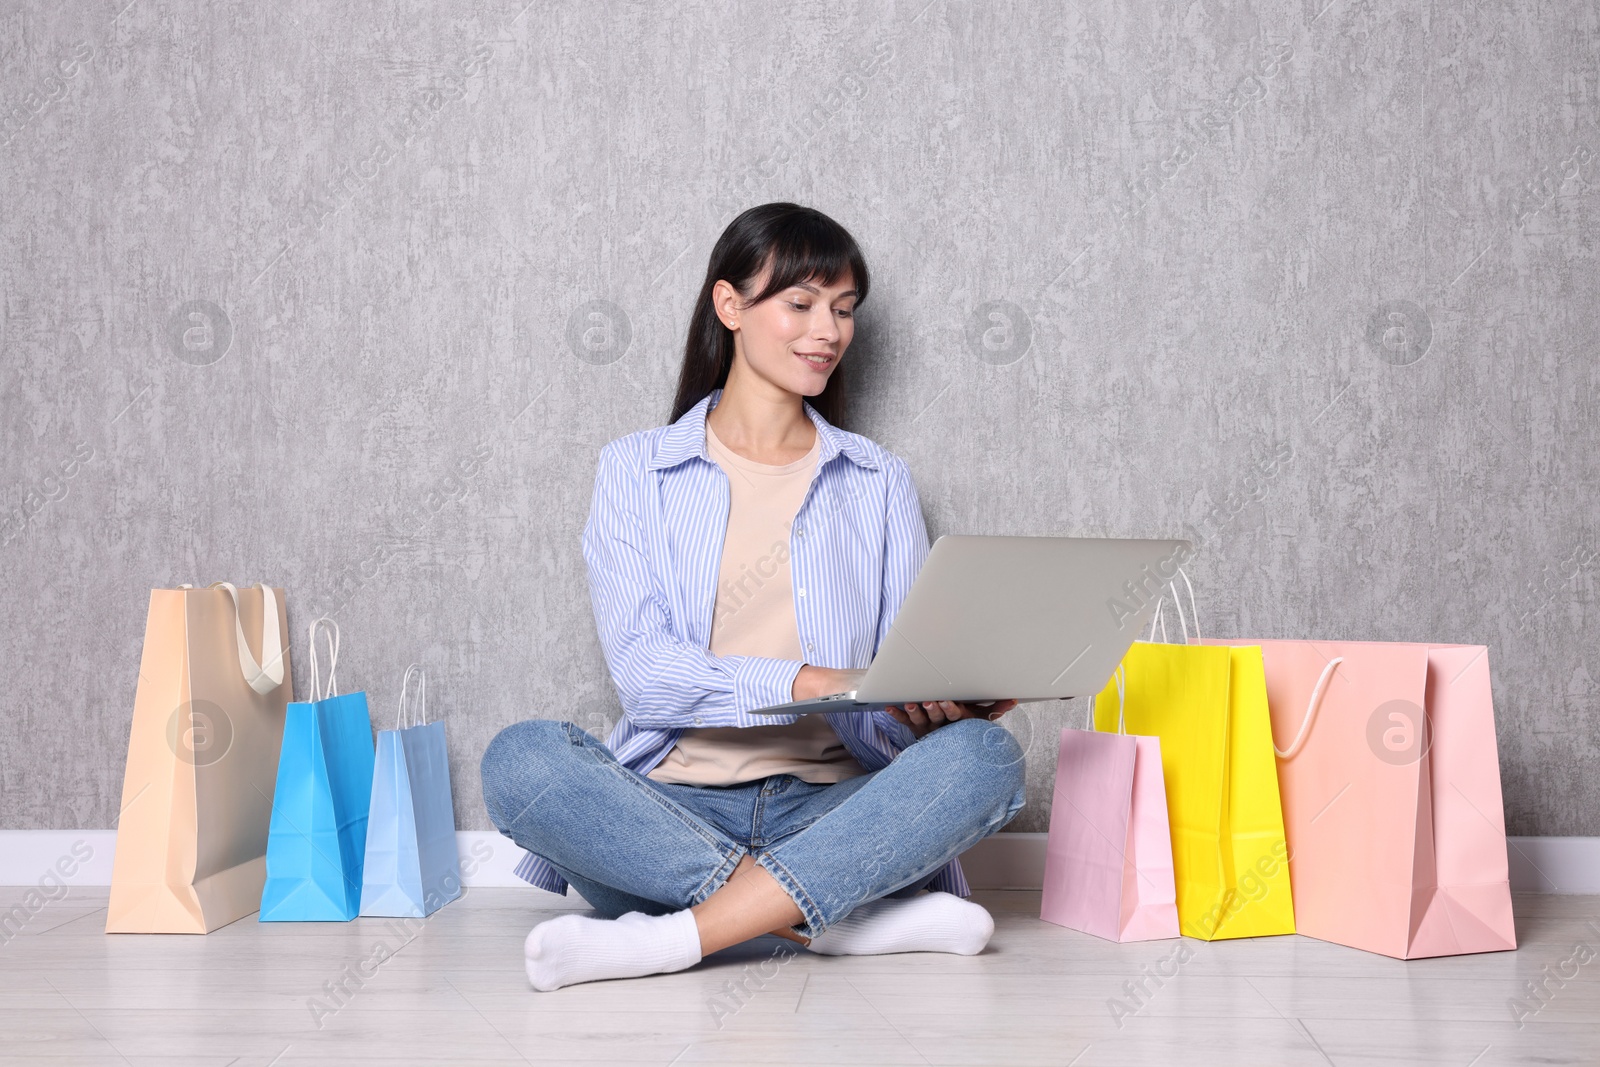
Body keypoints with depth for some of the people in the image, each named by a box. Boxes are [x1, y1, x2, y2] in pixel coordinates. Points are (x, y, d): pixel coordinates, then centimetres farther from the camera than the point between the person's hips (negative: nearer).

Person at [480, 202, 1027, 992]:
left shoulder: (879, 482, 15)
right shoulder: (637, 469, 8)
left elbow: (902, 698, 8)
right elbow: (640, 668, -7)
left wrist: (939, 705, -17)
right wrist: (805, 683, -22)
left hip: (827, 807, 2)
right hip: (669, 807, -1)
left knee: (983, 754, -27)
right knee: (521, 758, -30)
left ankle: (670, 939, -32)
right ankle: (853, 916, -29)